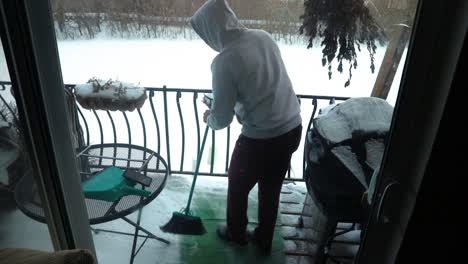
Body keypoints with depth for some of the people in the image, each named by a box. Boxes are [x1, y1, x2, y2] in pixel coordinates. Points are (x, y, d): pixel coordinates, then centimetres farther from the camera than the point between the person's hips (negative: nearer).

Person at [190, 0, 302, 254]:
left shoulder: (225, 61, -20)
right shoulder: (264, 36, 2)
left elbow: (222, 119, -14)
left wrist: (208, 117, 10)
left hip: (260, 139, -7)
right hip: (292, 128, 7)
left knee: (238, 186, 22)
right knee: (271, 188, 24)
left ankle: (236, 233, 46)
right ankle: (264, 240, 45)